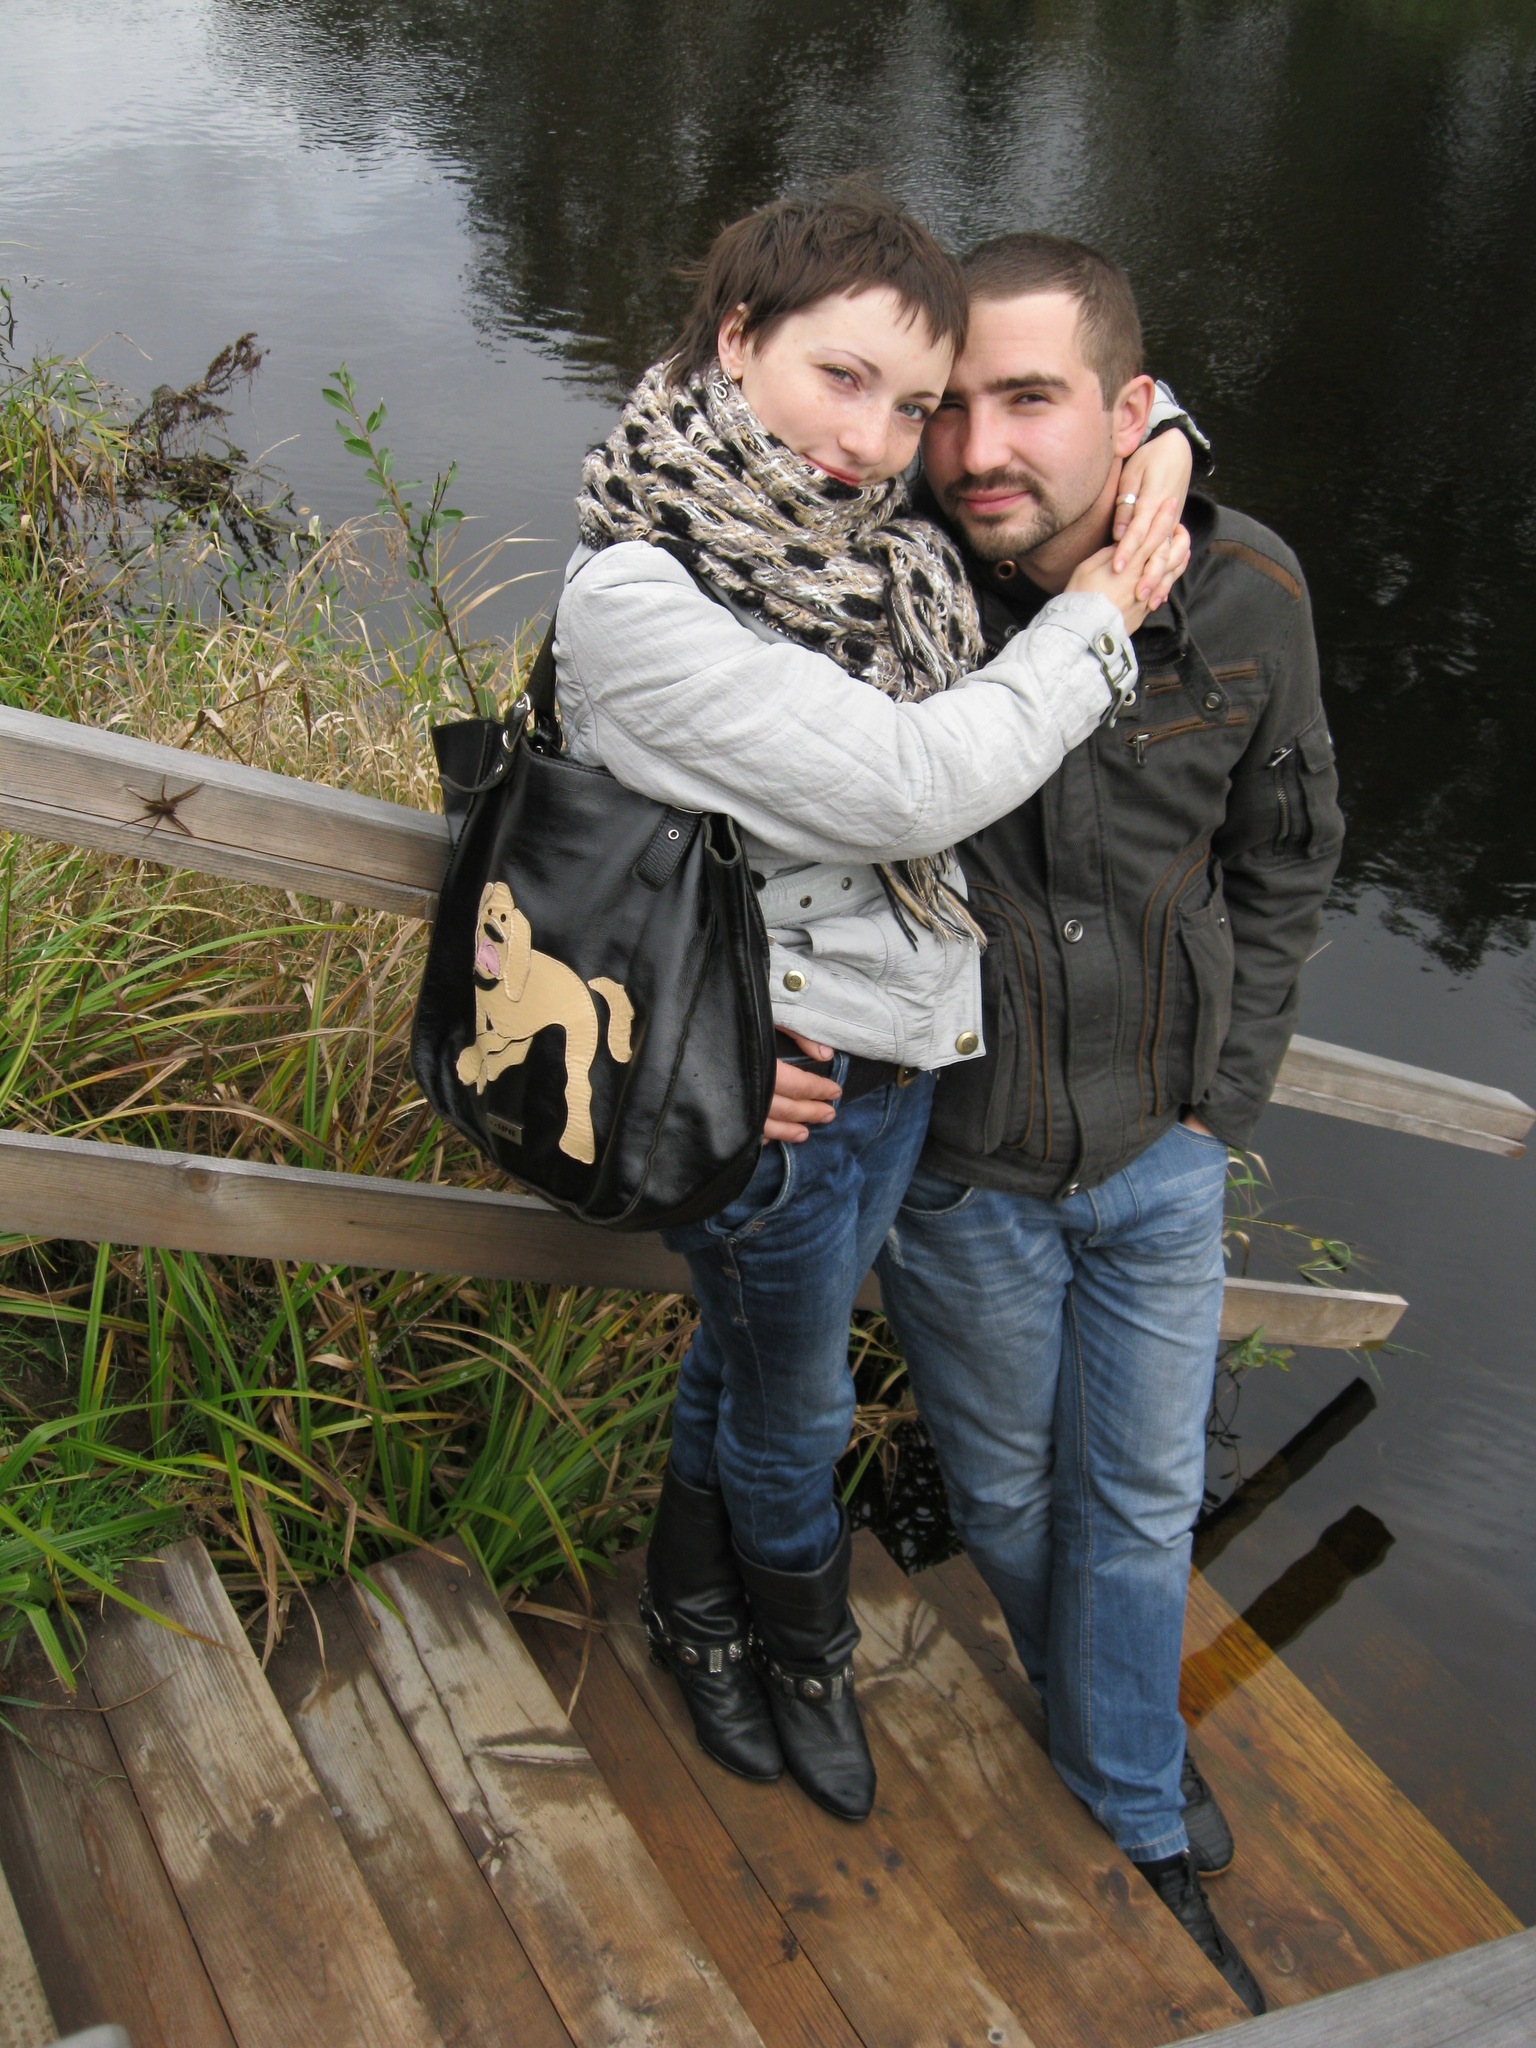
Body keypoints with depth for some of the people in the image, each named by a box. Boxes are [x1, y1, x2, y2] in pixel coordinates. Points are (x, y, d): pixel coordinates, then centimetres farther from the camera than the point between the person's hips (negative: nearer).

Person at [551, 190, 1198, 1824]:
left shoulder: (874, 533, -5)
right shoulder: (635, 599, -25)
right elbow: (914, 784, -30)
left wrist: (1154, 455, -9)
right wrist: (1091, 626, -18)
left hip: (900, 1059, 7)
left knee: (747, 1351, 28)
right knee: (796, 1406, 18)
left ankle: (697, 1610, 54)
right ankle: (803, 1656, 48)